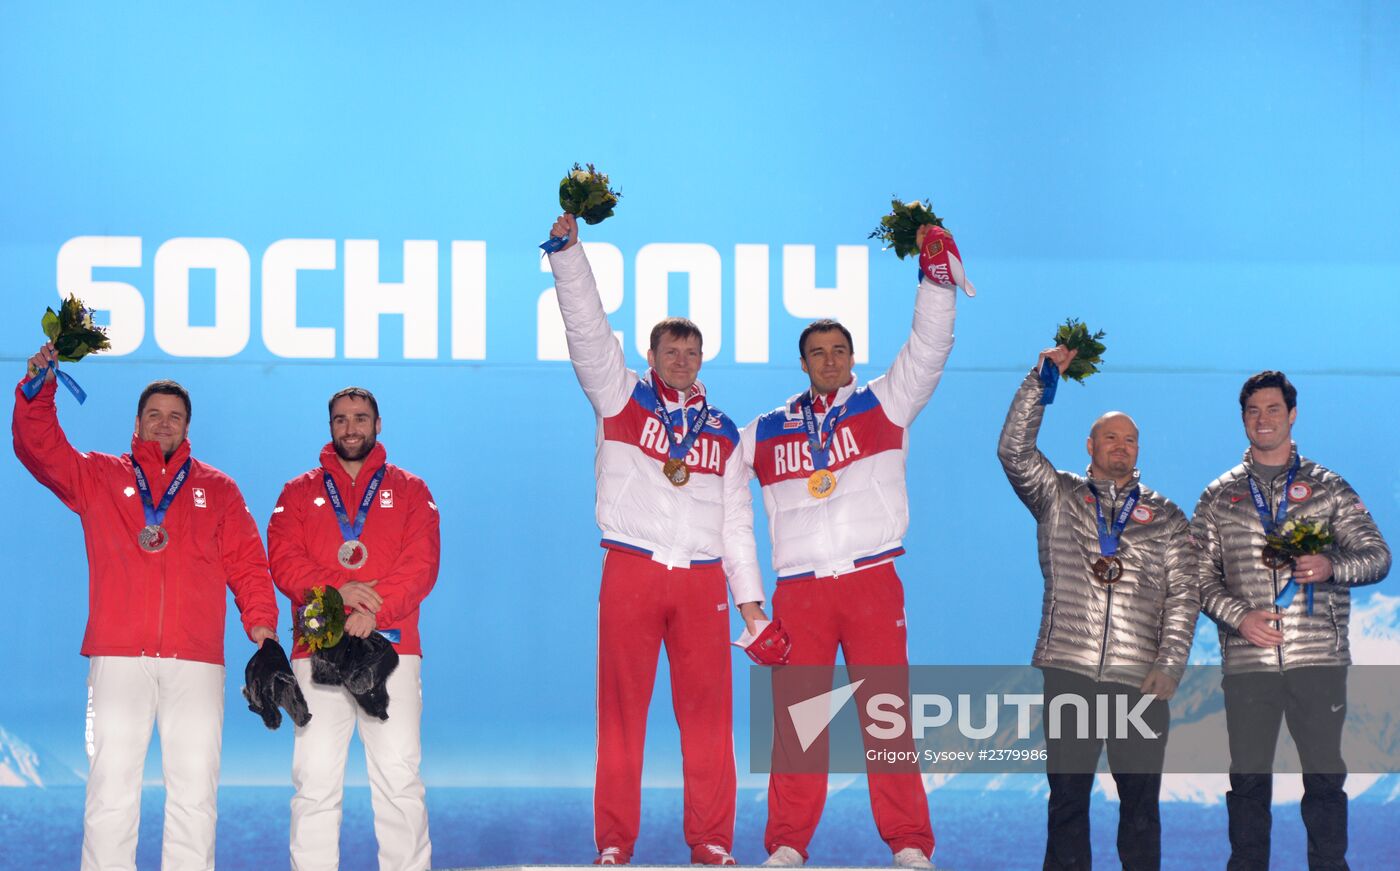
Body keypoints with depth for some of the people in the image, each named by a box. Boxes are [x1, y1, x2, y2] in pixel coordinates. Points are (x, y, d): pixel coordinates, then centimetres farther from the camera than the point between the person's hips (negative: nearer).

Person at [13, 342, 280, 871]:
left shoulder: (217, 489, 18)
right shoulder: (99, 477, 16)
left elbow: (247, 562, 11)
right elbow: (39, 448, 4)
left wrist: (261, 621, -4)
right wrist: (39, 390, -11)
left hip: (195, 660, 1)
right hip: (118, 658, -1)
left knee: (195, 790, -2)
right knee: (111, 786, -6)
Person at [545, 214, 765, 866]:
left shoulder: (722, 432, 17)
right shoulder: (621, 398, 11)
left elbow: (736, 518, 17)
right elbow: (586, 327, 1)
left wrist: (751, 598, 11)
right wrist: (567, 246, -9)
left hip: (702, 579, 2)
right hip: (632, 572, -2)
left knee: (707, 714, -1)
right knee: (622, 712, -2)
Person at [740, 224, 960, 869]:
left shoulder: (884, 404, 10)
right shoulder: (765, 432, 15)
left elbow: (929, 346, 2)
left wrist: (936, 277, -7)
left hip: (872, 580, -2)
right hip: (798, 590, 2)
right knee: (795, 717, 0)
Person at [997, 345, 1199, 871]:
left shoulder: (1165, 517, 14)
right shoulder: (1058, 497, 14)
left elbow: (1183, 596, 8)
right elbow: (1014, 451, 0)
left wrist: (1169, 666, -4)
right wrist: (1041, 378, -5)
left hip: (1139, 681, 0)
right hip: (1068, 670, 0)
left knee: (1141, 800, 0)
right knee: (1067, 795, 0)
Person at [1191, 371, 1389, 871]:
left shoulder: (1327, 487, 9)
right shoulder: (1219, 497, 11)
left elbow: (1377, 556, 5)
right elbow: (1201, 575, 8)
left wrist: (1332, 566, -15)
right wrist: (1238, 616, -9)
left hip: (1319, 658, -1)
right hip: (1247, 659, 1)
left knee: (1325, 777, -1)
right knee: (1248, 780, 2)